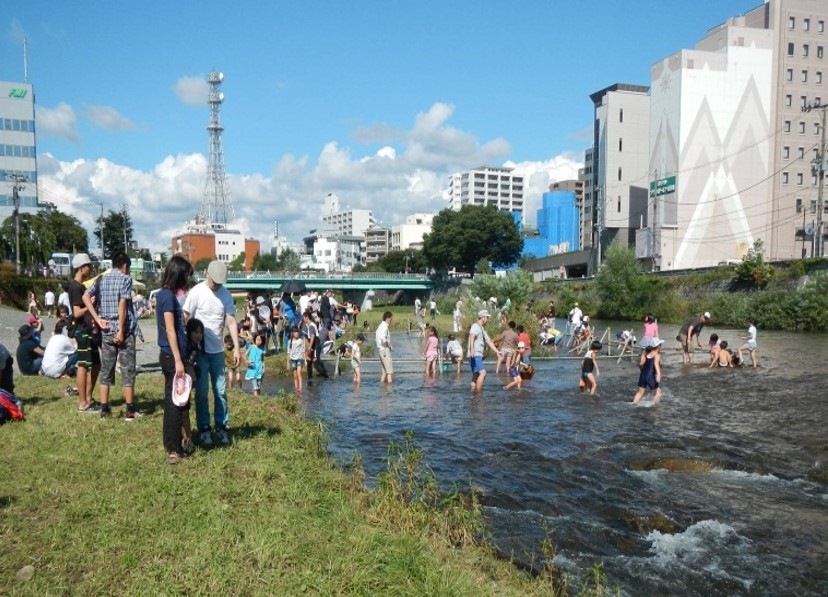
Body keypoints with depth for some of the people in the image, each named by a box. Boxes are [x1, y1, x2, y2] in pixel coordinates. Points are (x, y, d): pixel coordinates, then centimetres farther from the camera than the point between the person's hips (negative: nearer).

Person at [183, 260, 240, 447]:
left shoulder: (226, 294, 1)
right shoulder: (197, 292, -10)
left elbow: (231, 321, 0)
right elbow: (185, 318, -7)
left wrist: (236, 348, -7)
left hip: (218, 350, 3)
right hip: (200, 350, -3)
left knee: (220, 391, 7)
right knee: (202, 392, 3)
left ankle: (222, 427, 17)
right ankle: (204, 428, 13)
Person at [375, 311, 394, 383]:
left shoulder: (380, 326, 15)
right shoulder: (385, 327, -15)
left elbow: (375, 335, 26)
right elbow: (383, 338, -30)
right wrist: (389, 345, -16)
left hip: (380, 349, 10)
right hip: (385, 349, -10)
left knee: (384, 370, 14)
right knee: (390, 370, -9)